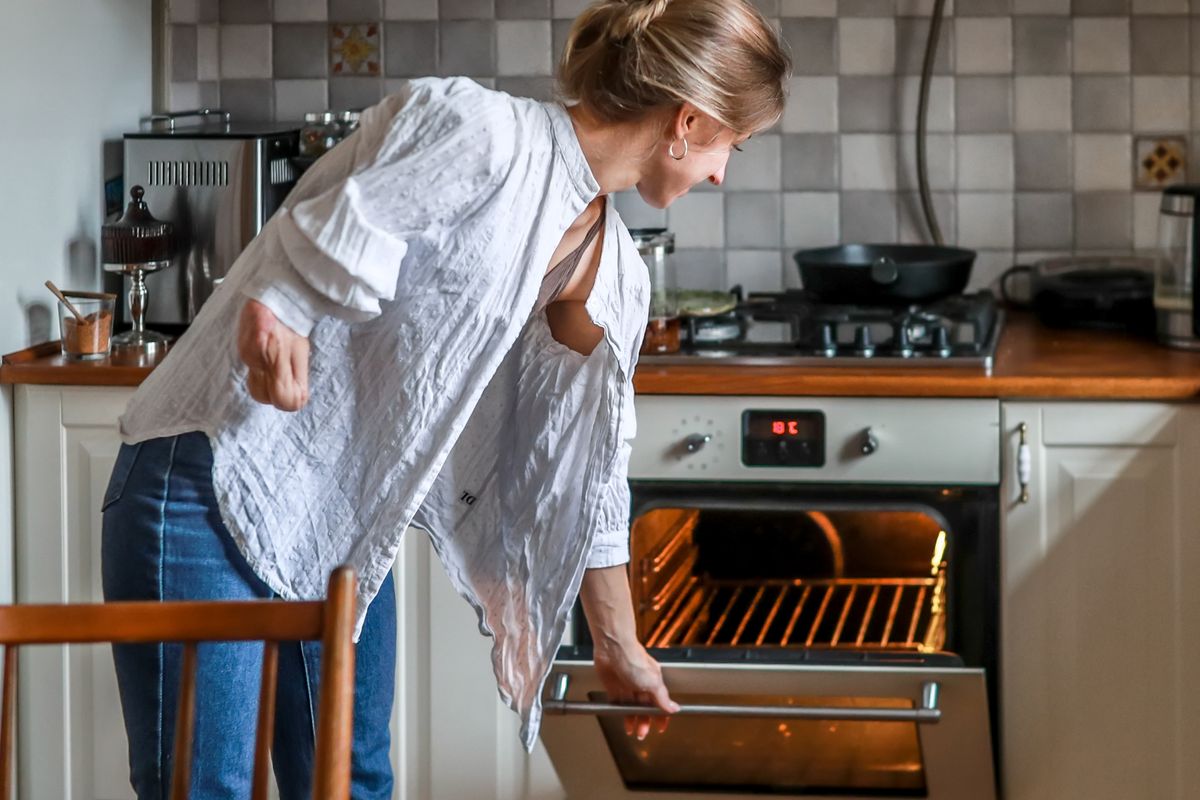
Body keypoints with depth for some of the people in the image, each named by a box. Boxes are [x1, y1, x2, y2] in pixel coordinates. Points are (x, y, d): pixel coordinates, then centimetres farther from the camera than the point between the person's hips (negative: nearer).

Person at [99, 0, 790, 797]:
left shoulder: (618, 278, 7)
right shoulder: (473, 130, -18)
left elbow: (586, 480, 16)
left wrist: (619, 647, 22)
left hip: (349, 524, 8)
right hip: (213, 483, -8)